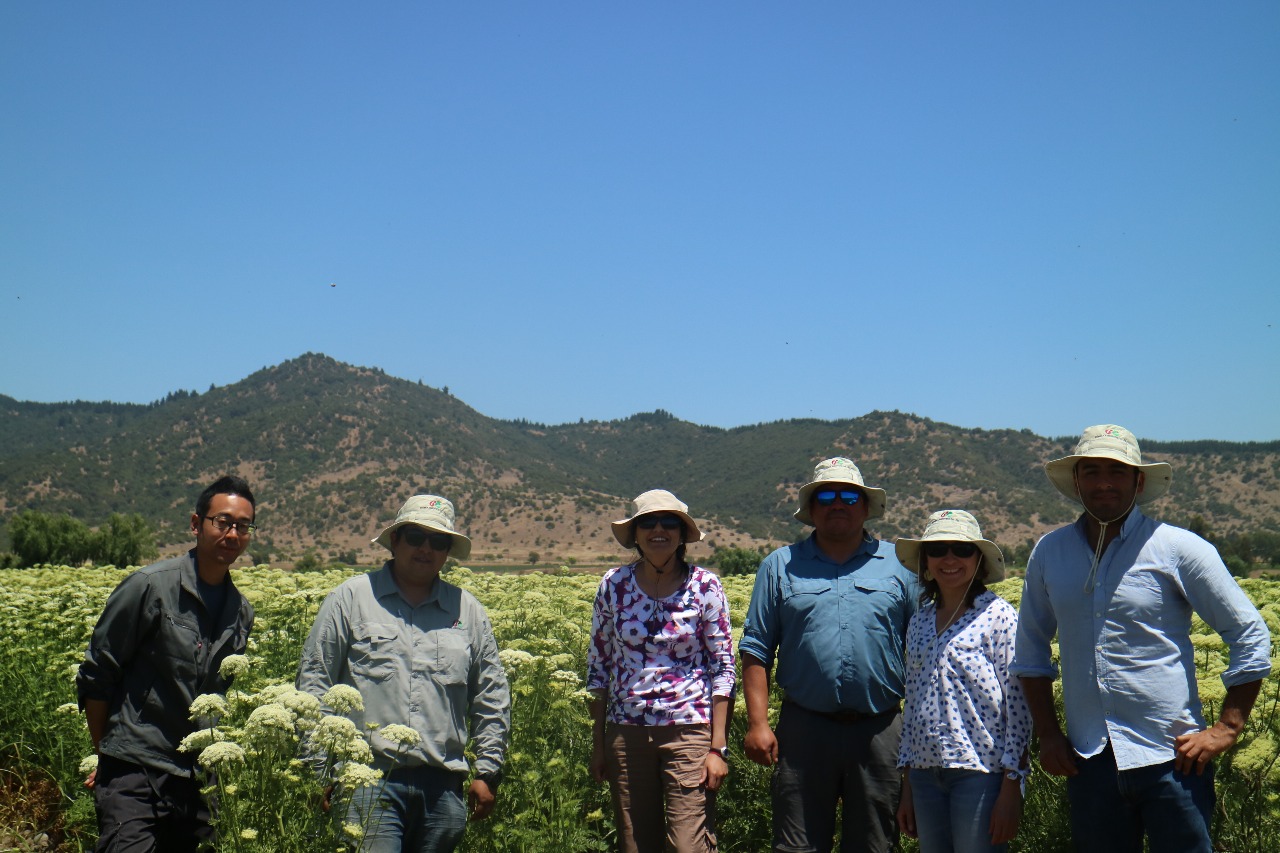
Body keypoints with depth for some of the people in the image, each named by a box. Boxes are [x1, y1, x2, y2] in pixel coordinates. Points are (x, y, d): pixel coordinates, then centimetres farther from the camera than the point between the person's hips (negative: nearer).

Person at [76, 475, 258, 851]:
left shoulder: (242, 612, 8)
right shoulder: (150, 586, -9)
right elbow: (95, 676, -2)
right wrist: (106, 755, 4)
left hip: (198, 781, 5)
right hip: (134, 777, -5)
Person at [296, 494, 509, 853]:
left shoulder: (468, 611, 13)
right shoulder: (351, 598, 4)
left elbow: (492, 701, 17)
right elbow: (312, 682, 2)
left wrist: (487, 772, 11)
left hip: (442, 786, 4)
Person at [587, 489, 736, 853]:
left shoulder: (704, 586, -3)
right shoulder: (614, 584, 3)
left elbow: (723, 669, -2)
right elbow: (598, 665, 9)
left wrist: (718, 747, -8)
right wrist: (597, 744, 8)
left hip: (689, 729, -2)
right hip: (627, 731, 3)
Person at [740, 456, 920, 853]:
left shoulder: (899, 565, 8)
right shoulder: (780, 566, 8)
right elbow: (756, 650, 5)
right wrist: (757, 723, -4)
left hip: (880, 731, 0)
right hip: (804, 729, 0)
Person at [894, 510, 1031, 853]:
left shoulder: (998, 616, -5)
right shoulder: (920, 622, 12)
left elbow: (1019, 704, -7)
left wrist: (1010, 789, -11)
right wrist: (907, 791, 15)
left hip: (982, 773, -5)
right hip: (926, 774, 5)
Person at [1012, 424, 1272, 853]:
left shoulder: (1179, 549, -5)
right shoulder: (1048, 553, 5)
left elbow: (1251, 637, -1)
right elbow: (1031, 650, 16)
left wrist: (1226, 730, -6)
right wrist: (1048, 734, 10)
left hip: (1171, 757, -3)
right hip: (1089, 763, 4)